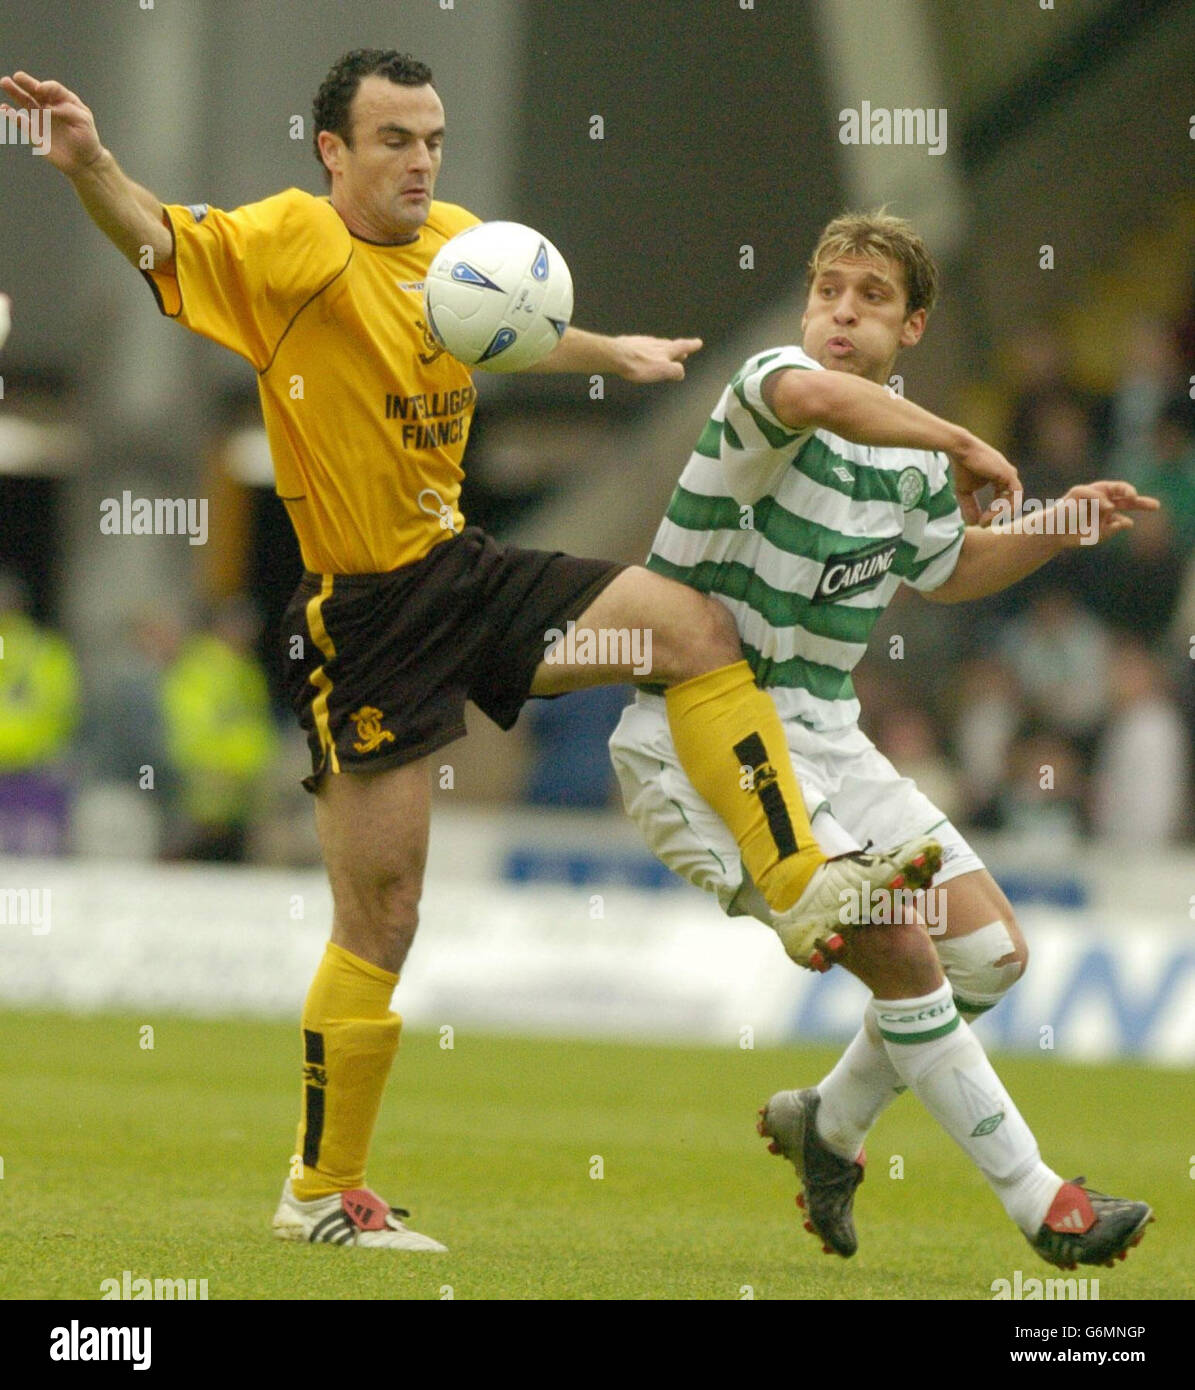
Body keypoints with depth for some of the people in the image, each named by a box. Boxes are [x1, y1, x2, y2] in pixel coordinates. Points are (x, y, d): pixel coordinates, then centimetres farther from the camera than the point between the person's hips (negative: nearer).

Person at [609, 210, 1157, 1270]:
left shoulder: (912, 455, 7)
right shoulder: (771, 385, -17)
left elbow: (944, 567, 29)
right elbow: (817, 398, -44)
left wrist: (1059, 526, 14)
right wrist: (964, 442, -33)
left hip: (821, 735, 8)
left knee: (990, 951, 4)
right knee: (901, 946, -18)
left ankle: (829, 1121, 28)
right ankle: (1037, 1203, -7)